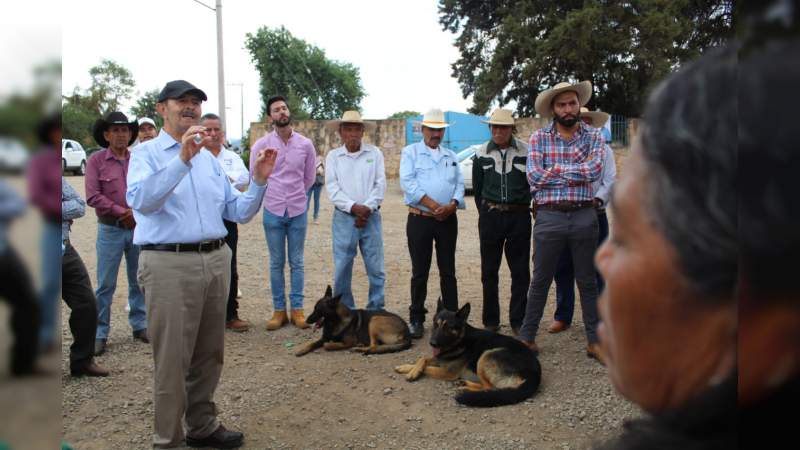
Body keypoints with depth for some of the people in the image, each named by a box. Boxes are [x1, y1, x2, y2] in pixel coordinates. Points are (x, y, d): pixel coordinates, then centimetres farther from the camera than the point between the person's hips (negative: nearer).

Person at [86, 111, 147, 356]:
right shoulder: (96, 160, -1)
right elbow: (93, 196, -8)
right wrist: (122, 212, -11)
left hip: (140, 228, 3)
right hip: (110, 230, -2)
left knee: (139, 281, 11)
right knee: (106, 285, 1)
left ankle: (140, 326, 24)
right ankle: (100, 333, 11)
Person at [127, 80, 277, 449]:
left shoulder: (210, 158, 17)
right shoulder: (146, 153, -1)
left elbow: (239, 212, 14)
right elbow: (139, 200, -22)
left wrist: (259, 181, -3)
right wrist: (182, 159, -31)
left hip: (216, 261, 6)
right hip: (170, 264, -6)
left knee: (209, 354, 15)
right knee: (173, 359, 0)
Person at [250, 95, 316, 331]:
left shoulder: (306, 144, 0)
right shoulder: (261, 145, -3)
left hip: (298, 211, 0)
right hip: (272, 212, 0)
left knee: (296, 262, 7)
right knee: (276, 263, 8)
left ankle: (297, 309, 16)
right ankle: (279, 310, 16)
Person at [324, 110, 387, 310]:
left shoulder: (374, 153, 7)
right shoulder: (333, 156, 6)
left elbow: (380, 184, 0)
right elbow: (332, 187, -3)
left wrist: (368, 208, -12)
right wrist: (353, 207, -15)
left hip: (371, 217, 0)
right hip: (344, 218, 0)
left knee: (376, 268, 2)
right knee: (342, 268, 3)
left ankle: (376, 309, 15)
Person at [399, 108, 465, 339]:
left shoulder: (451, 156, 17)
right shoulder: (411, 152, 4)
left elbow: (459, 184, 9)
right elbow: (408, 183, -10)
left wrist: (452, 205, -13)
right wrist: (434, 206, -15)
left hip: (448, 220, 3)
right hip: (420, 219, -3)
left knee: (448, 271, 7)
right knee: (420, 272, 2)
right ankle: (416, 319, 12)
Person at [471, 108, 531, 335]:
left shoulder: (525, 152, 0)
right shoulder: (481, 153, 4)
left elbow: (532, 184, 9)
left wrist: (521, 208, 9)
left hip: (519, 216, -1)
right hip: (490, 216, 1)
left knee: (521, 272, 3)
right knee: (489, 271, 6)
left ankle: (518, 321, 14)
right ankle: (490, 321, 16)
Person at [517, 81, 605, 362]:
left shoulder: (593, 136, 4)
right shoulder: (539, 137, 1)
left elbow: (594, 170, -14)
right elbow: (534, 176, -11)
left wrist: (556, 169, -11)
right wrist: (577, 175, -9)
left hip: (584, 217, 1)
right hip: (549, 217, -1)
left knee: (587, 282, 12)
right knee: (540, 281, 9)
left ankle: (594, 341, 23)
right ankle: (526, 336, 21)